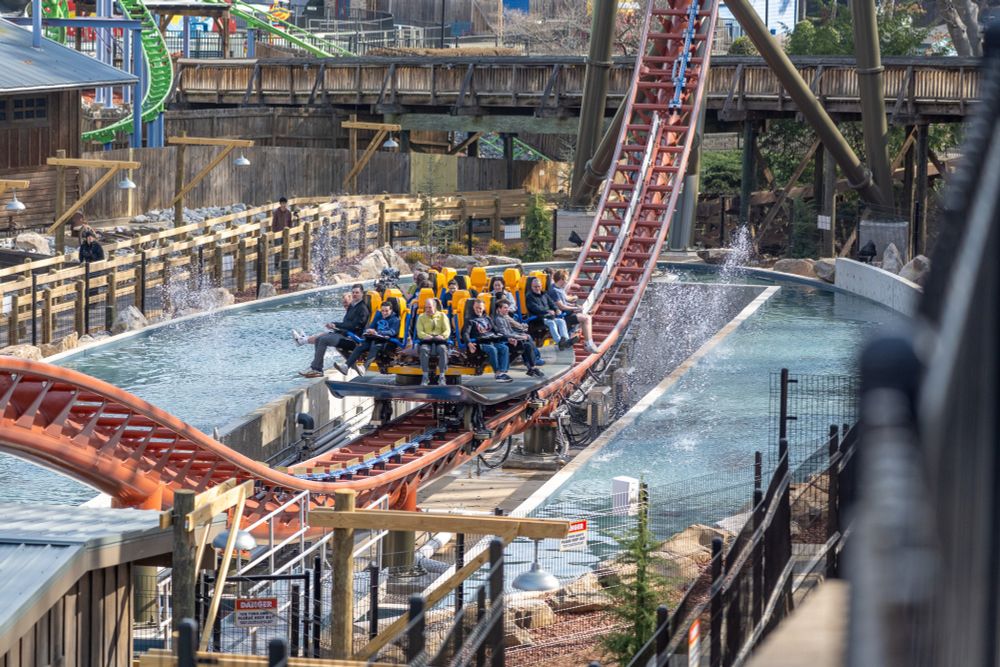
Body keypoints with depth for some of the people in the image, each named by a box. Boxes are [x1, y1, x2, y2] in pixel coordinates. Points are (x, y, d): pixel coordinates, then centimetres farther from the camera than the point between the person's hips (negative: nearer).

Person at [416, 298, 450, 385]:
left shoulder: (442, 316, 15)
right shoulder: (421, 317, 16)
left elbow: (447, 330, 5)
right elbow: (420, 332, 3)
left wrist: (443, 336, -18)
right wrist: (427, 336, -18)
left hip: (440, 341, 0)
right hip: (426, 341, 0)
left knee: (443, 349, -36)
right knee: (424, 349, -35)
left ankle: (442, 375, -36)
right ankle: (425, 376, -37)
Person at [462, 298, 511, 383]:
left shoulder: (488, 318, 27)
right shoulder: (470, 320, 11)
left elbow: (495, 330, 28)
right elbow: (465, 333, -2)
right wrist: (469, 343, -23)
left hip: (493, 341, 5)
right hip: (481, 343, -5)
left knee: (504, 348, -24)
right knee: (492, 350, -35)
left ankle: (502, 372, -33)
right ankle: (497, 373, -31)